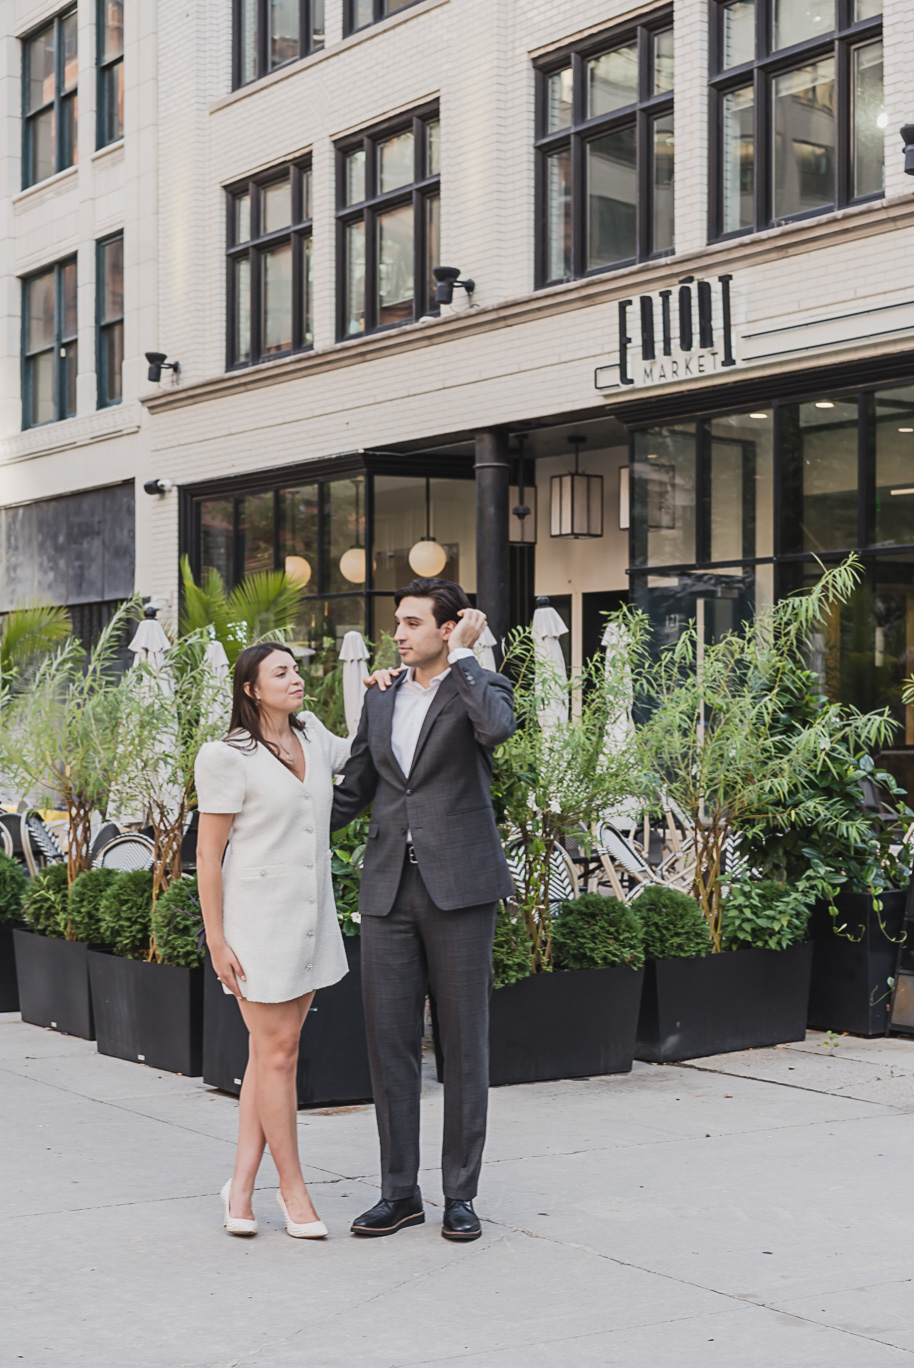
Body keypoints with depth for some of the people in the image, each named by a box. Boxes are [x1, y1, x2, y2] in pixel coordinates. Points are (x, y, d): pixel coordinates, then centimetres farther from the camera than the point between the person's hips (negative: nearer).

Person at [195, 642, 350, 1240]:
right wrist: (217, 942, -12)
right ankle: (293, 1189, 9)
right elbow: (209, 856, -9)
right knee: (277, 1052, -2)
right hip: (259, 921, -6)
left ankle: (242, 1184, 15)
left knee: (271, 1053, 8)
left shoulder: (312, 736, 8)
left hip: (311, 920, 6)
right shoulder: (227, 757, -10)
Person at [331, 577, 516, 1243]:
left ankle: (461, 1194, 12)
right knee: (390, 1042, 5)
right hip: (389, 889, 5)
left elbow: (497, 726, -25)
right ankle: (400, 1192, 14)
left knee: (464, 1044, 2)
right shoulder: (381, 700, 15)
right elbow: (353, 792, 20)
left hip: (459, 888, -5)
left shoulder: (480, 686, 0)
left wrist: (461, 653, -14)